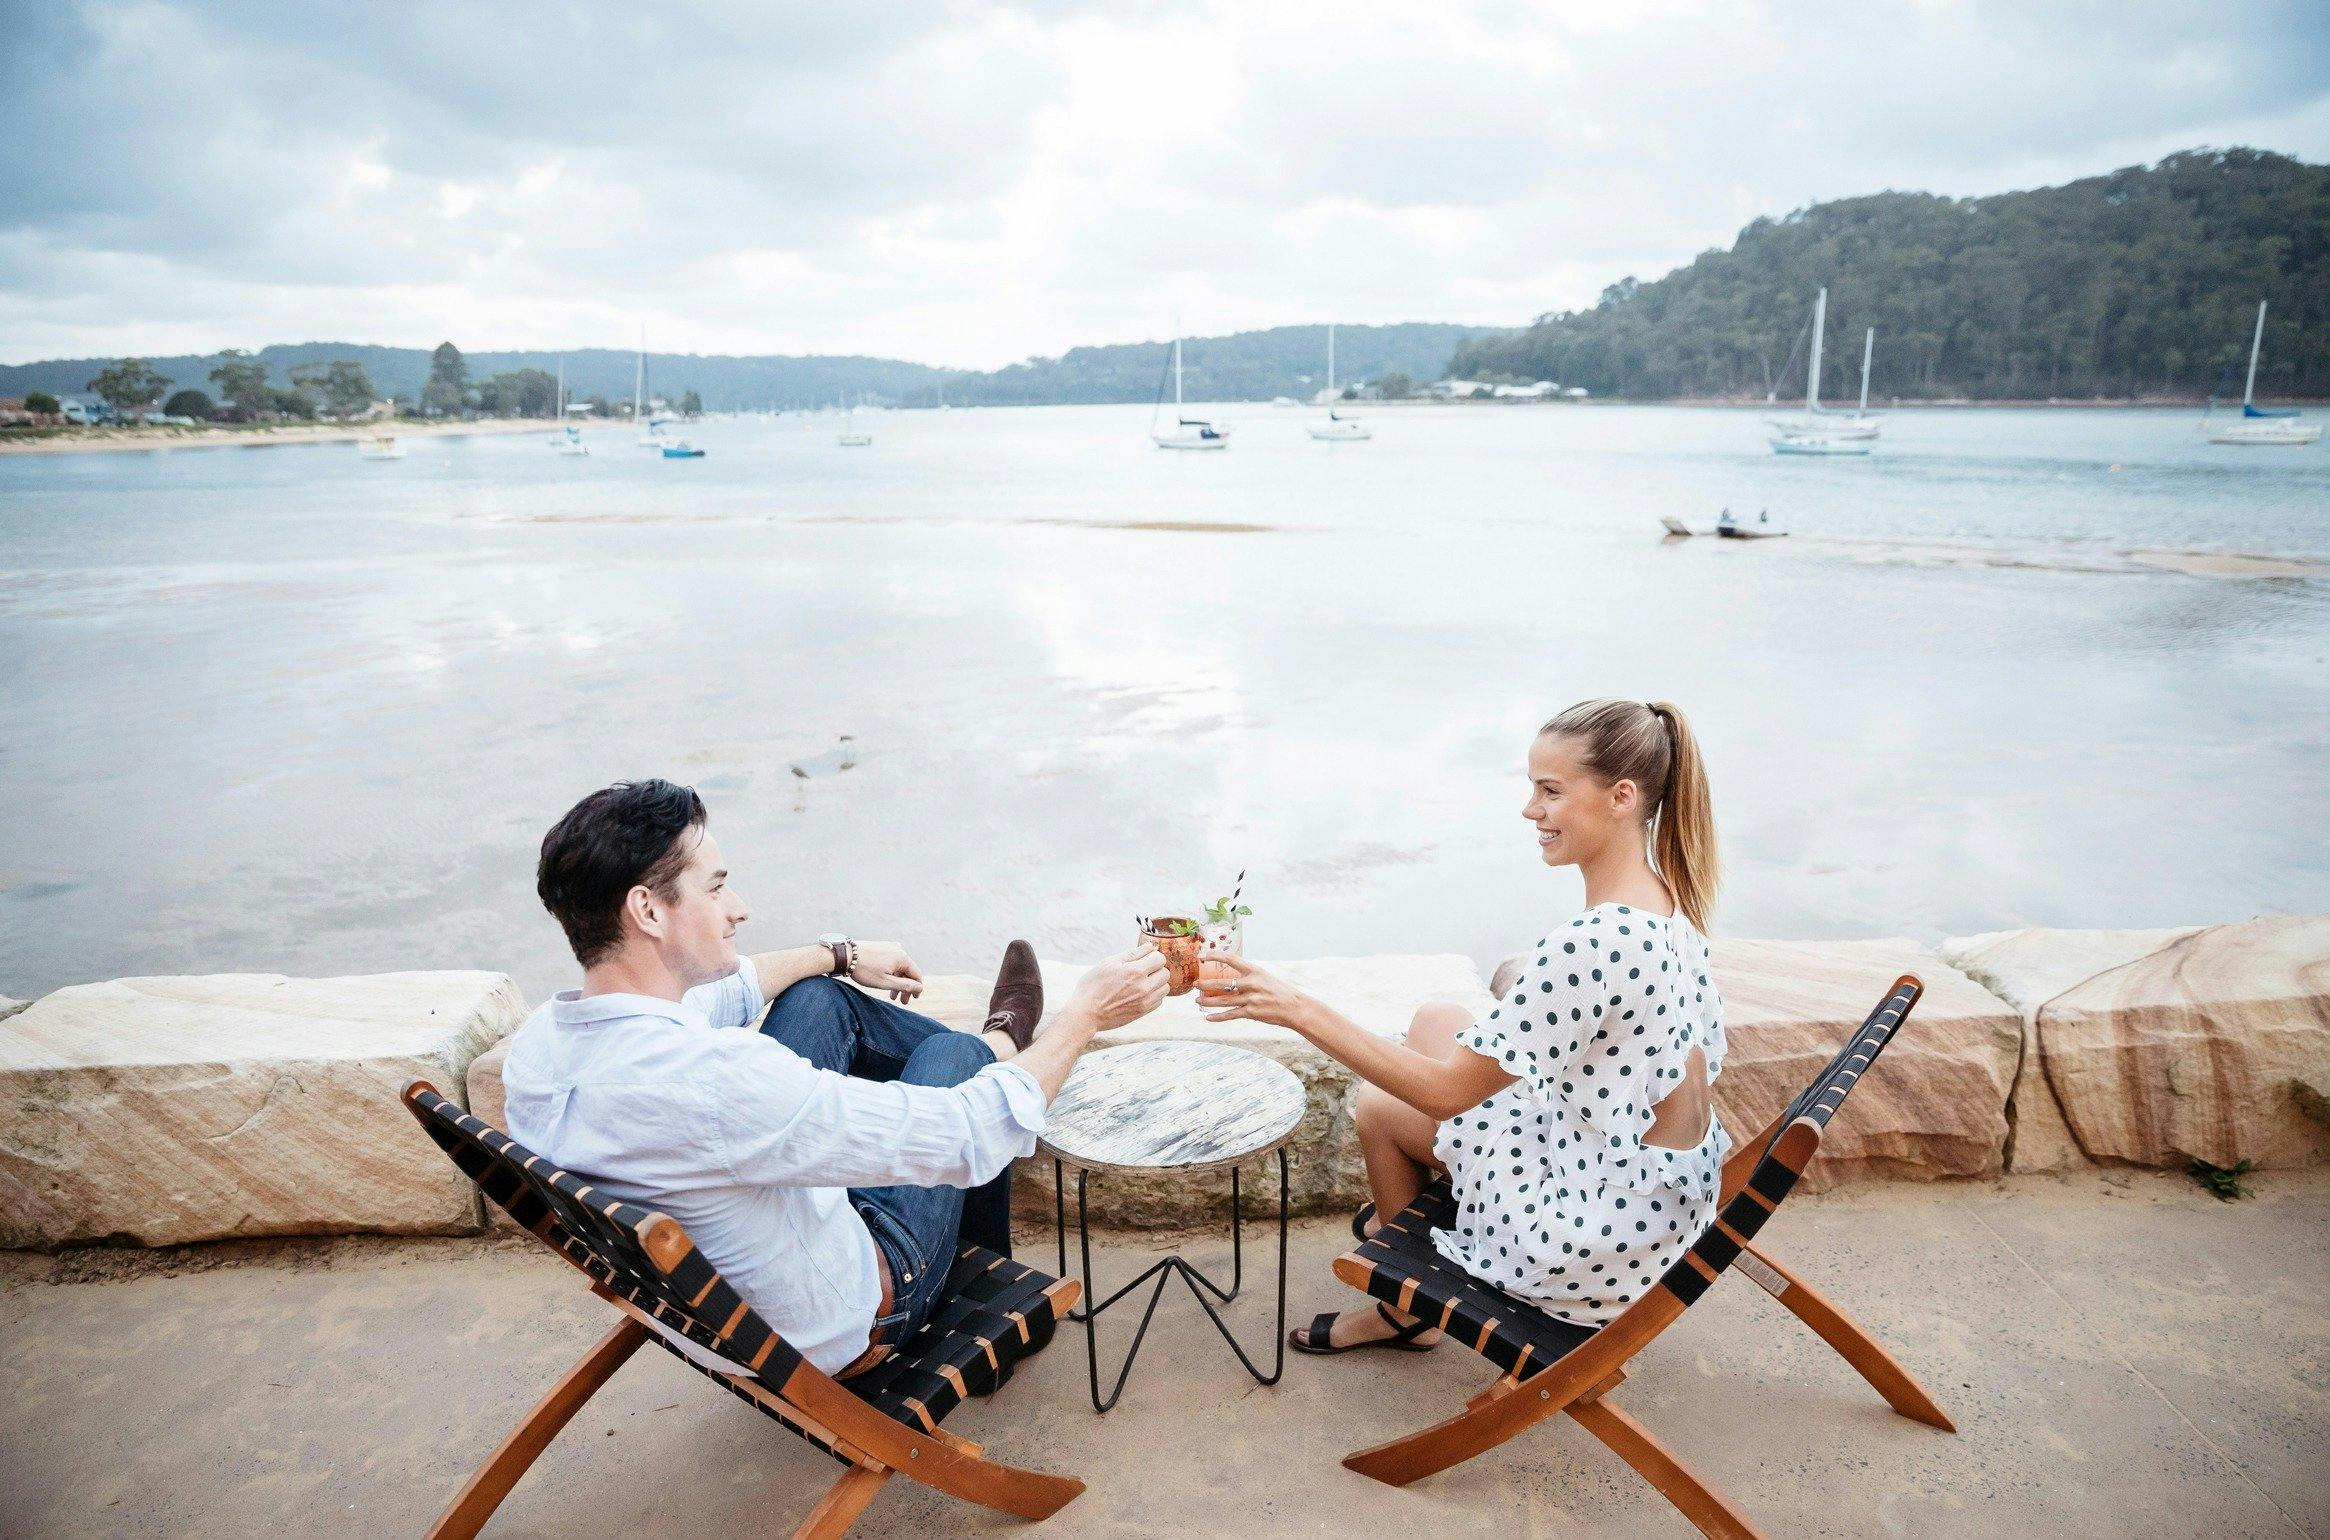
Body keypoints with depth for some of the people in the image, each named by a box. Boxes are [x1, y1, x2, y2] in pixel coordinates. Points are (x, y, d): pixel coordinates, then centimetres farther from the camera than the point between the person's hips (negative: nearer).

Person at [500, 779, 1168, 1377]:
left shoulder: (532, 1046, -15)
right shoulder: (711, 1077, -41)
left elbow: (717, 993, 6)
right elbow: (969, 1137, -34)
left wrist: (840, 954, 20)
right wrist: (1086, 1013, -20)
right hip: (839, 1329, -6)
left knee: (820, 997, 13)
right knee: (955, 1052, 9)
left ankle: (992, 1052, 38)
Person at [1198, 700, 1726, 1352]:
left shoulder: (1594, 942, -31)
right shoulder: (1668, 900, -3)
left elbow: (1446, 1091, -25)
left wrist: (1301, 1011, -24)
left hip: (1608, 1228, -8)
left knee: (1380, 1105, 10)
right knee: (1435, 1023, 16)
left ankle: (1410, 1307, 35)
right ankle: (1401, 1212, 37)